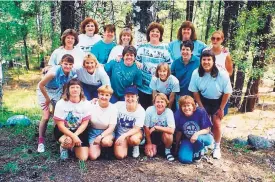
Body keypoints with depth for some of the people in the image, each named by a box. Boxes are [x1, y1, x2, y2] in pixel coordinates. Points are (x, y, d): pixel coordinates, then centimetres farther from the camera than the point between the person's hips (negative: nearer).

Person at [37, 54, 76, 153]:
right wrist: (47, 99, -18)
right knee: (46, 116, -11)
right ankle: (41, 141, 3)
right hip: (45, 91, -5)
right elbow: (40, 85, -27)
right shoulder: (54, 72, -36)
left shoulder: (72, 73, -20)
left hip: (58, 92, 5)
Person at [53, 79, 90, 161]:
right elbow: (60, 125, -16)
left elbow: (85, 124, -10)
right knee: (69, 142, -37)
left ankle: (74, 147, 22)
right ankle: (63, 147, 2)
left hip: (79, 131, 2)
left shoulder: (85, 103, -11)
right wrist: (73, 136, -29)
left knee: (83, 158, -11)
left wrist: (75, 135, -25)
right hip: (63, 131, -2)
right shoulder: (61, 103, -16)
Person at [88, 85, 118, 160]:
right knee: (93, 156, -19)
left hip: (107, 132, -1)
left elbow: (111, 128, -12)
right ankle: (99, 146, 13)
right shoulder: (92, 105, -6)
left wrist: (100, 136, -23)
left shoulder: (113, 108, -9)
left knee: (106, 142, -37)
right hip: (93, 132, 1)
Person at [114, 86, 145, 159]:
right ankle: (126, 145, 16)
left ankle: (136, 147, 1)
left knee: (133, 139, -38)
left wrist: (124, 135, -34)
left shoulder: (141, 110, -17)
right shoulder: (119, 105, -13)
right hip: (120, 133, 2)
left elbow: (136, 129, -20)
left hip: (134, 132, -2)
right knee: (120, 155, -19)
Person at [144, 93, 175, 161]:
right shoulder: (149, 110, -22)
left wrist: (155, 127, -32)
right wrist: (149, 143, -9)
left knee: (168, 134, -33)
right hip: (152, 134, 1)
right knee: (150, 154, -16)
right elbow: (146, 128, -13)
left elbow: (172, 130, -35)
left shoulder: (169, 112, -24)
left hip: (163, 134, 0)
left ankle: (167, 150, -3)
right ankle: (154, 146, 20)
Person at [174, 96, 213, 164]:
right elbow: (179, 132, -2)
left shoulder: (201, 112, -21)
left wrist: (197, 133, -34)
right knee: (184, 159, -20)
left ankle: (198, 151, 0)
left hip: (202, 136, -1)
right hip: (187, 139, 2)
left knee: (198, 138, -38)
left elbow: (207, 129, -14)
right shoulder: (178, 115, -16)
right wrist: (177, 146, 8)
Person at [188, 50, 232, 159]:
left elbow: (227, 93, -15)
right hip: (203, 100, 2)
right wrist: (201, 107, -7)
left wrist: (221, 108, -10)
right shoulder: (196, 73, -22)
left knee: (216, 123, -5)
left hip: (218, 101, -1)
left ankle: (217, 147, 16)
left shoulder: (222, 74, -28)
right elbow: (195, 91, -8)